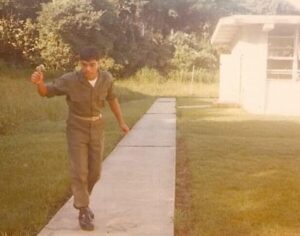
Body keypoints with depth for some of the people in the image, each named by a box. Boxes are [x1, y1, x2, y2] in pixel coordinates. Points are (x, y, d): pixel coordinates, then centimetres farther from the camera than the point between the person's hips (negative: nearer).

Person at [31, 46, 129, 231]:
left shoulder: (106, 78, -10)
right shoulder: (70, 80, -19)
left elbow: (112, 98, 8)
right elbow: (45, 92, -11)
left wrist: (121, 122, 11)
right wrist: (39, 81, -35)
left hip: (96, 128, 3)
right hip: (77, 129, -3)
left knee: (94, 172, 7)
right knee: (79, 172, -8)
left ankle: (80, 201, 33)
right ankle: (84, 213, 5)